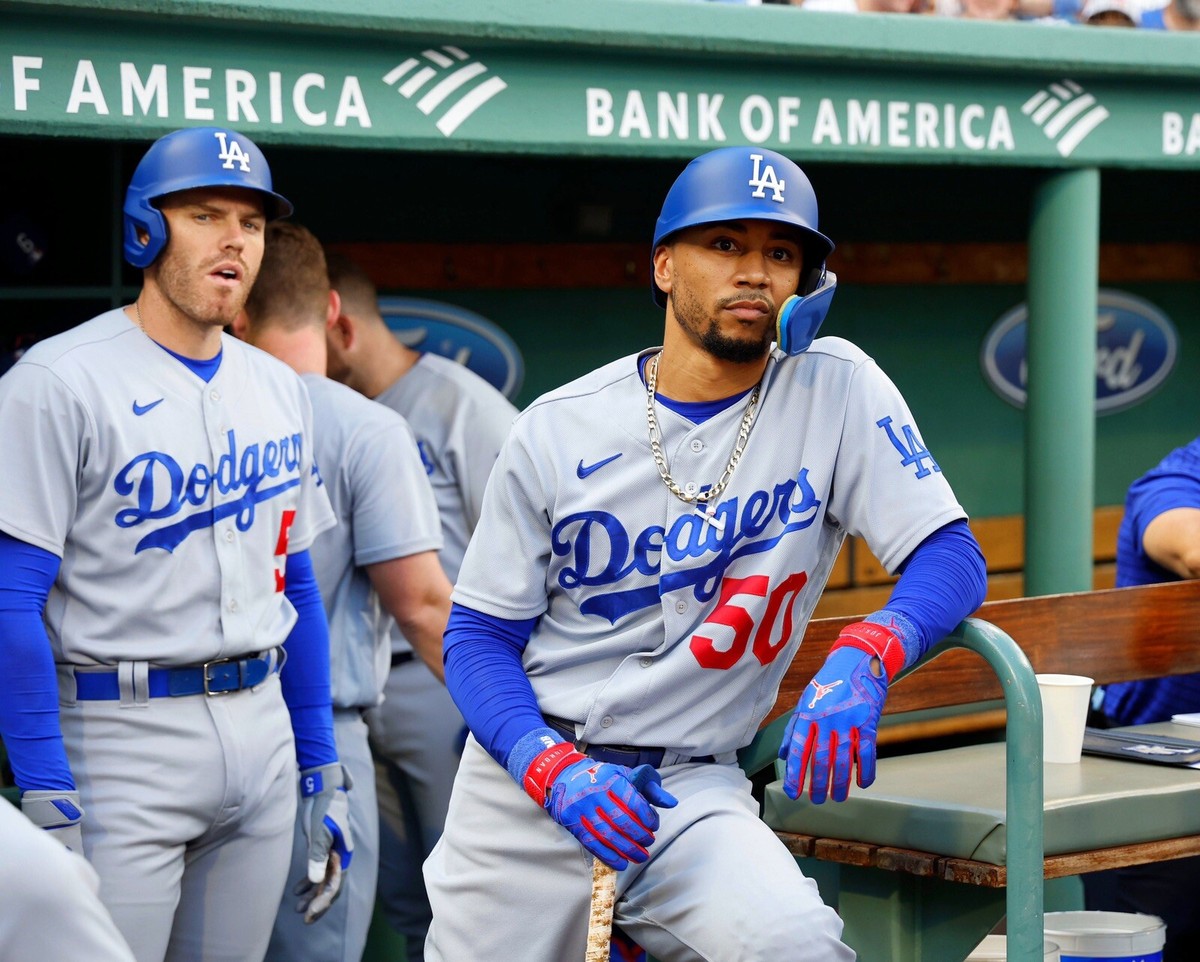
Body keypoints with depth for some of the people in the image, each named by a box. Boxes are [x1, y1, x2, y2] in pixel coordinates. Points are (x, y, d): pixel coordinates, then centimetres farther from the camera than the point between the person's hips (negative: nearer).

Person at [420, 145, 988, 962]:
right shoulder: (556, 431, -2)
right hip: (524, 785, 2)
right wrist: (553, 769, -17)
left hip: (693, 789, -1)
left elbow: (952, 557, -8)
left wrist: (862, 657, -29)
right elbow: (479, 635, 2)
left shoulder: (836, 392, -3)